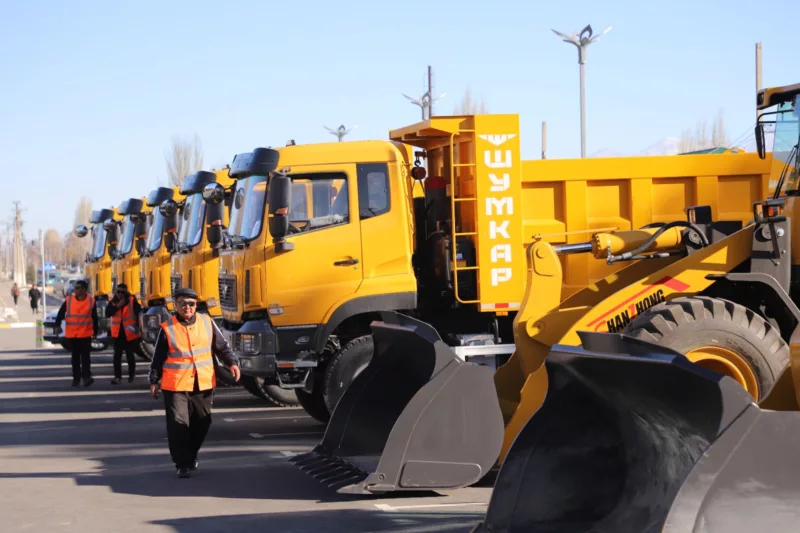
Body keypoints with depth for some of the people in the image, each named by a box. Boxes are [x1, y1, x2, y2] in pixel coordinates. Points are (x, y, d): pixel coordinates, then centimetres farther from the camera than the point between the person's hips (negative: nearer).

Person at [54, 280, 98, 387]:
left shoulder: (91, 301, -1)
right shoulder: (69, 300, 0)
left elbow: (94, 317, 6)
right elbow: (61, 313, 3)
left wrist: (95, 331, 9)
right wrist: (58, 325, -8)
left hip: (86, 334, -2)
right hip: (72, 333, 2)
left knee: (85, 355, -8)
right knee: (75, 356, 9)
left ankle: (86, 376, -11)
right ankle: (76, 377, 14)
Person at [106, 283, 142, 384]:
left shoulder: (132, 301, -9)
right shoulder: (113, 301, 3)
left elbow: (139, 314, -10)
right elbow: (107, 313, -7)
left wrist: (137, 327, -20)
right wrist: (117, 306, -19)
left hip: (129, 333, -3)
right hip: (118, 333, 3)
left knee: (129, 354, 9)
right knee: (117, 355, -3)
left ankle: (131, 374, 29)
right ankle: (117, 377, -1)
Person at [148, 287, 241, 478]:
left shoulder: (207, 322, 2)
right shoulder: (167, 328, -5)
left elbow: (222, 346, 10)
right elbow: (158, 357, 2)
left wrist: (232, 362, -3)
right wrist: (154, 381, 5)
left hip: (203, 384, 4)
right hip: (175, 385, -3)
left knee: (201, 423, 13)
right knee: (178, 423, -8)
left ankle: (191, 454, 35)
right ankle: (182, 464, 1)